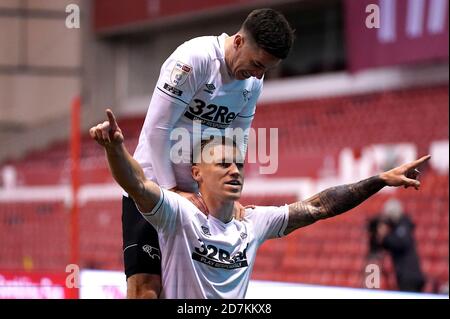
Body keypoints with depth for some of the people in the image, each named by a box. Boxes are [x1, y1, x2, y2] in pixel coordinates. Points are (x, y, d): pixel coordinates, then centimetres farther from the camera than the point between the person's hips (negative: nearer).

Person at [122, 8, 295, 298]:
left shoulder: (253, 83, 4)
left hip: (200, 194, 7)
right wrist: (172, 190, -17)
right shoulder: (195, 59, -19)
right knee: (146, 285, -17)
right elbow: (156, 127, -19)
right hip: (154, 184, -7)